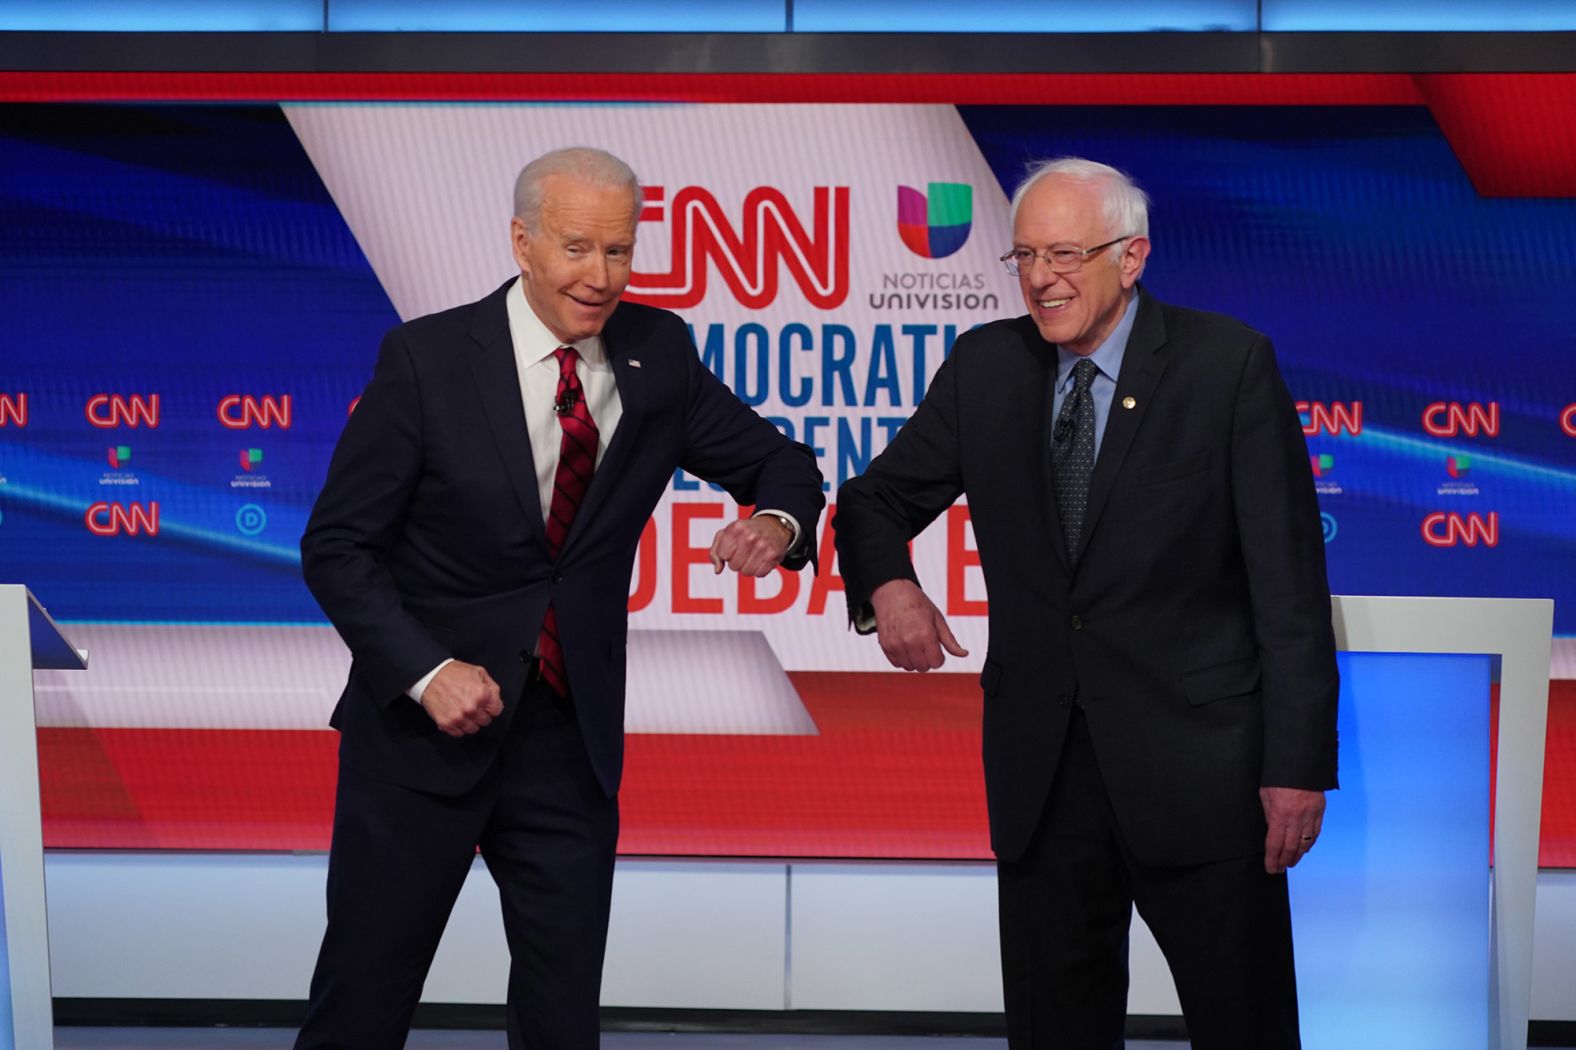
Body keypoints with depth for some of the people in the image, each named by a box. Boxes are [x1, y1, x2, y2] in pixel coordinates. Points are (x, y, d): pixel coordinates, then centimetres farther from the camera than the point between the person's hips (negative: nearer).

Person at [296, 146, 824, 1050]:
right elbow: (336, 546, -8)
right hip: (425, 732, -3)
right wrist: (427, 670, -21)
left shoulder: (658, 356, -1)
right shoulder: (427, 357, -10)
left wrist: (778, 521, -16)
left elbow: (780, 462, 8)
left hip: (572, 738, 3)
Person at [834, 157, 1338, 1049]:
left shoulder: (1230, 363, -6)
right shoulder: (984, 366, 5)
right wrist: (888, 586, -9)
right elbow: (880, 498, 15)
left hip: (1198, 765, -3)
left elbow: (1288, 578, -8)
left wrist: (1298, 764, -12)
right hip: (1040, 767, 4)